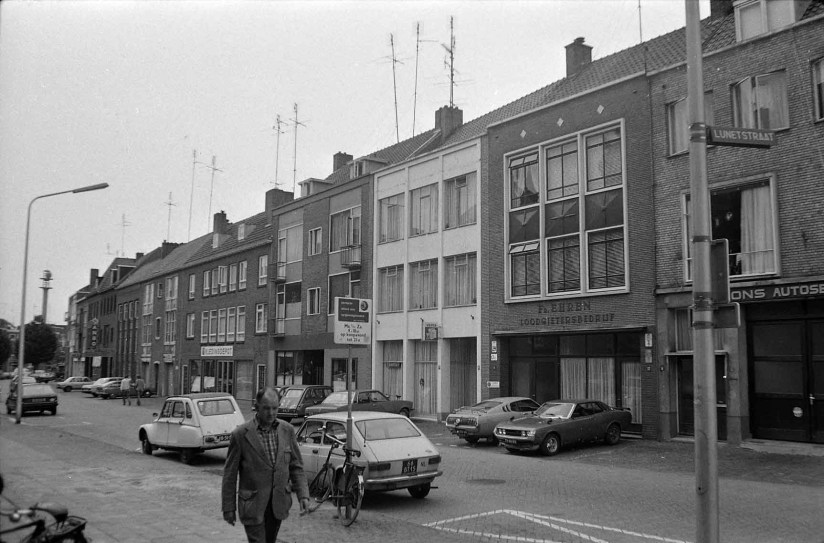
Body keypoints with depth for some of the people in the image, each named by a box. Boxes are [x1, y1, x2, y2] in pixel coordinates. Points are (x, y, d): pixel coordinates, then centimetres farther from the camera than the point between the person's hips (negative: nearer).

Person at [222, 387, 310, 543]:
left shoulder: (287, 430, 1)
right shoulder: (240, 434, -10)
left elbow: (296, 466, 5)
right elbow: (230, 474, -4)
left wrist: (303, 495, -6)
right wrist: (228, 508, -2)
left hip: (278, 505, 4)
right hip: (252, 505, -4)